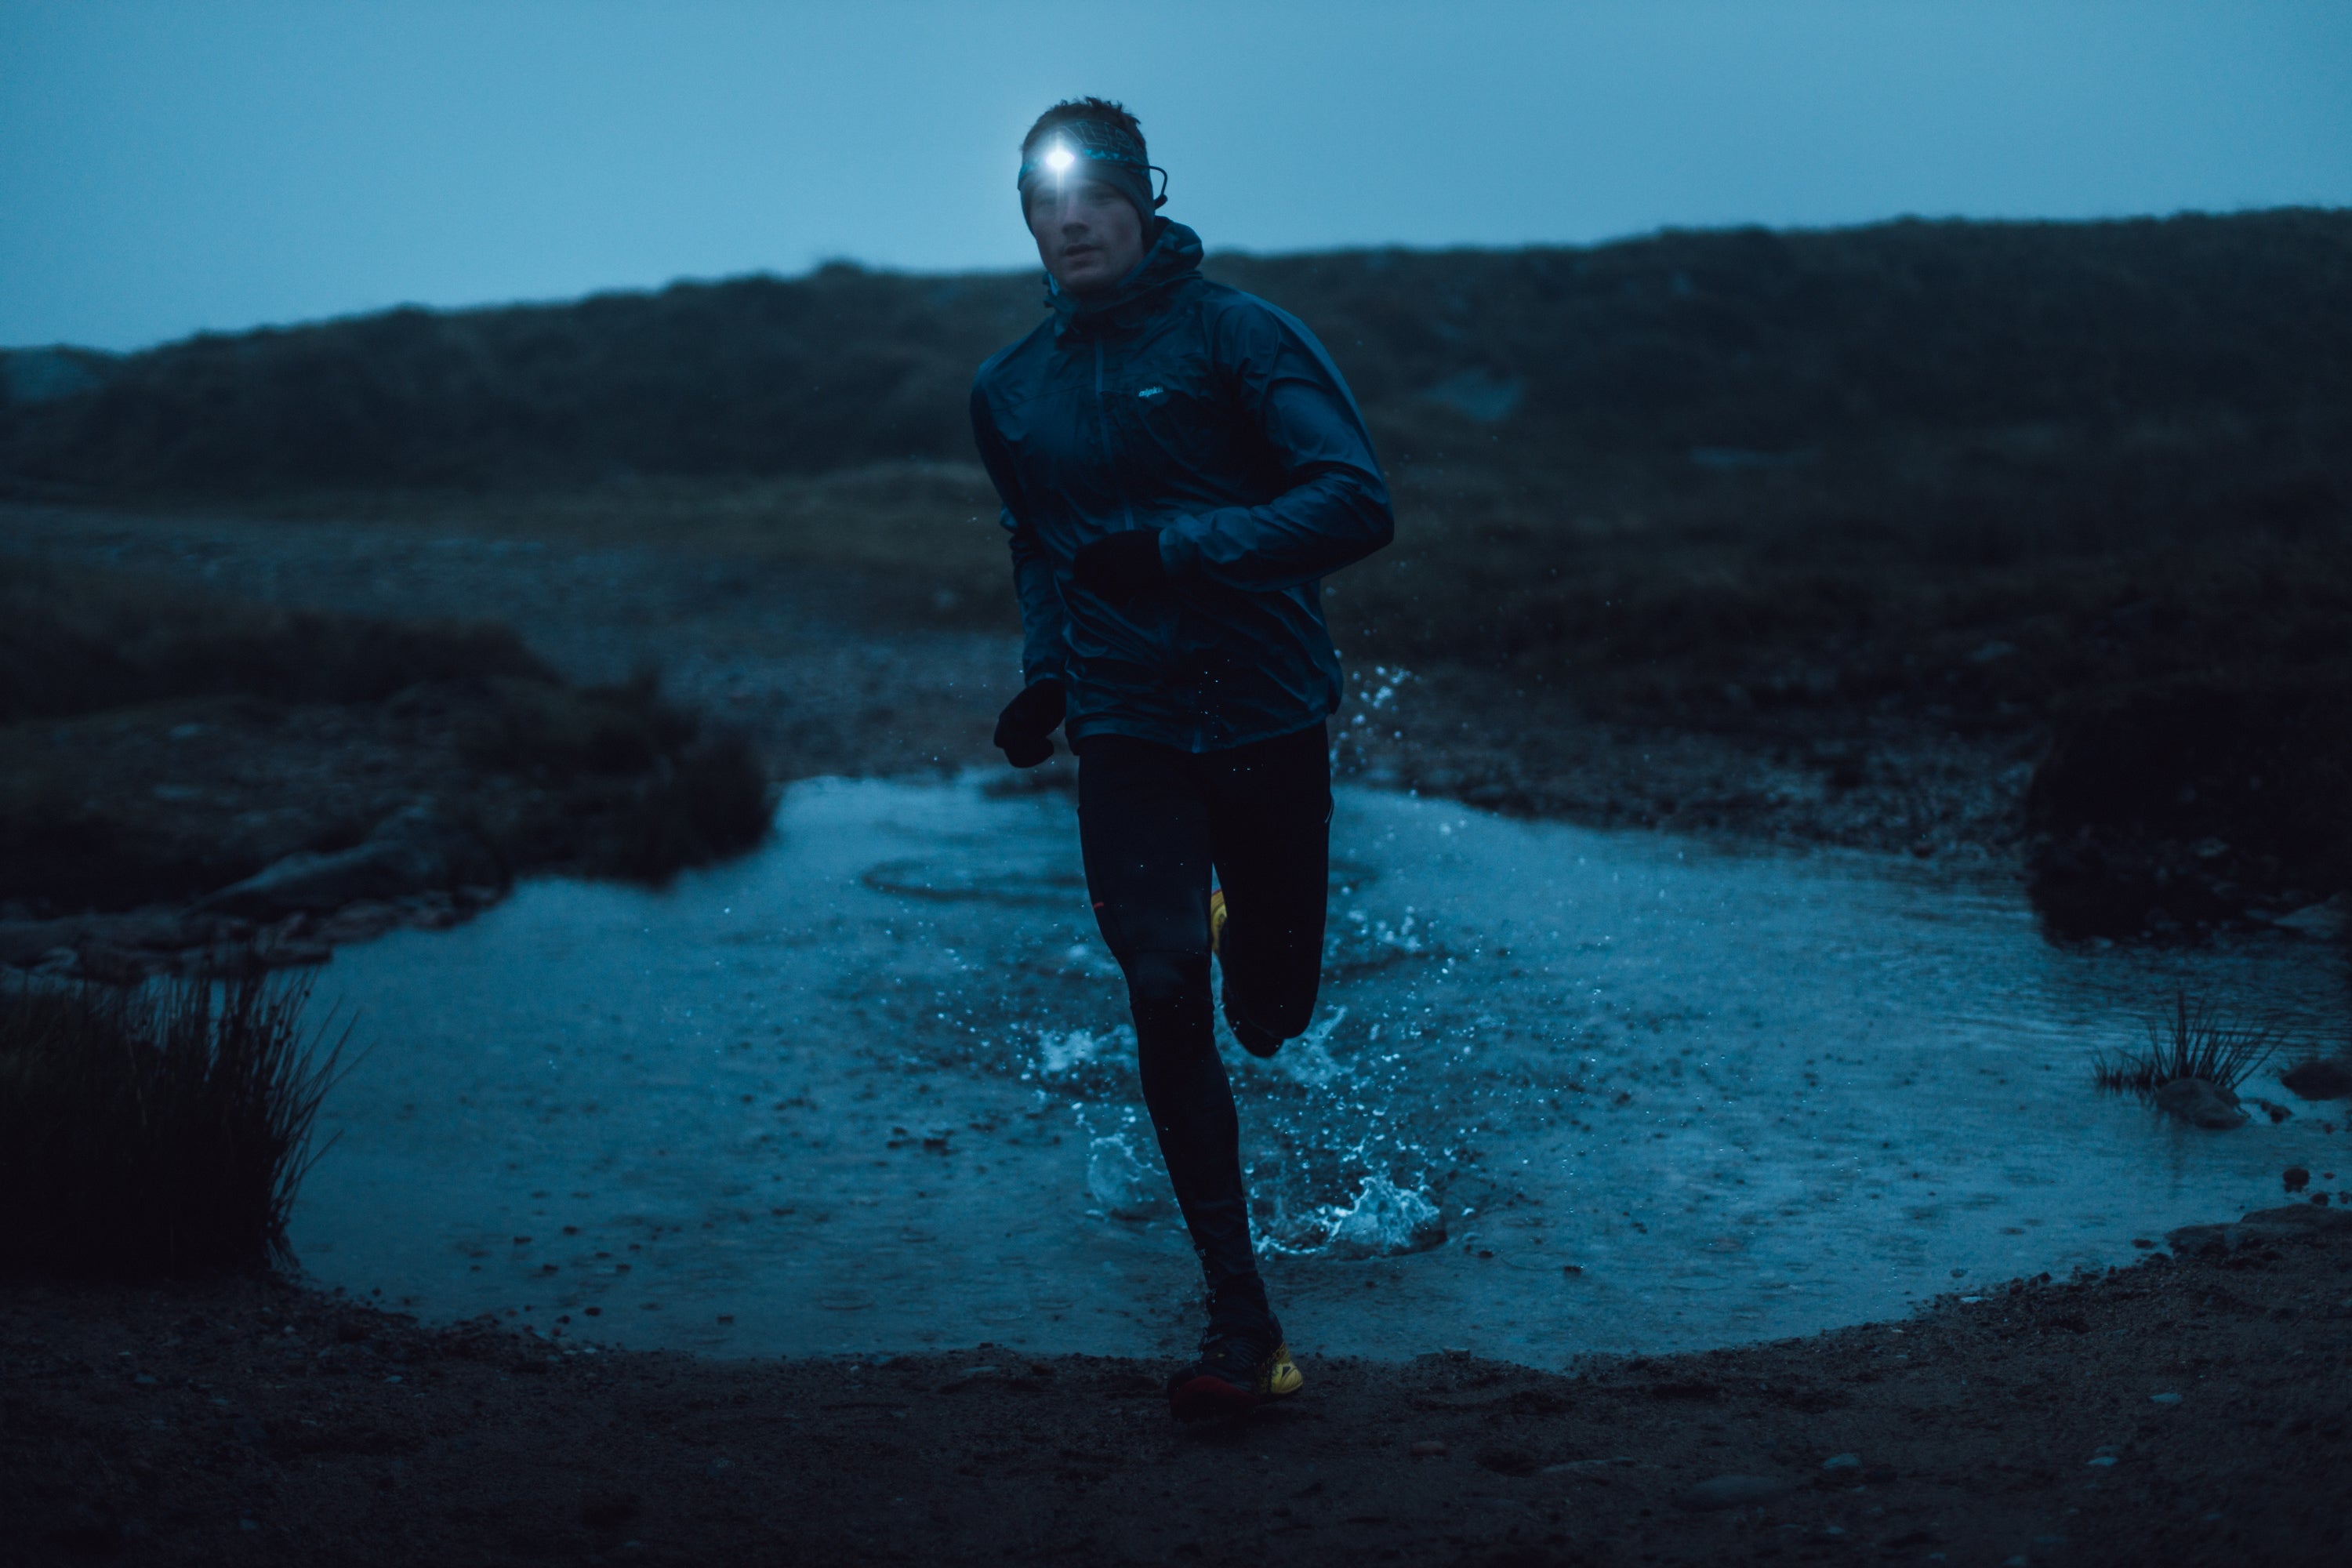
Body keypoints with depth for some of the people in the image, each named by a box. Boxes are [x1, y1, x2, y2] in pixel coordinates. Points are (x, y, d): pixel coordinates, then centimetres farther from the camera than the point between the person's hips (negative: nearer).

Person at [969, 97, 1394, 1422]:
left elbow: (1358, 505, -17)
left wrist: (1179, 546, -27)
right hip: (1128, 730, 2)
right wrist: (1047, 672, 9)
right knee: (1165, 993, -14)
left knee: (1269, 1016, 10)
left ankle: (1241, 932, 51)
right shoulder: (1013, 393, 9)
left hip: (1271, 717, -2)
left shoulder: (1239, 337, -8)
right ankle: (1242, 1324, -8)